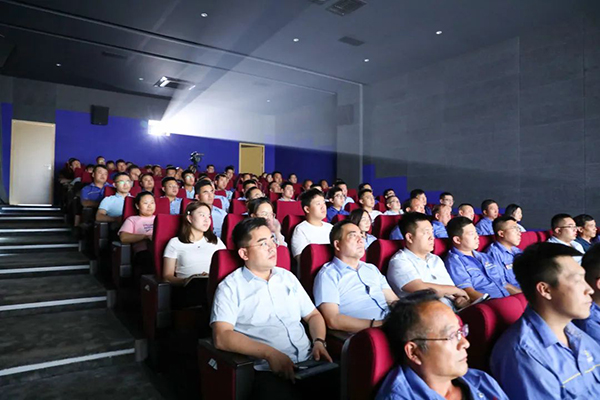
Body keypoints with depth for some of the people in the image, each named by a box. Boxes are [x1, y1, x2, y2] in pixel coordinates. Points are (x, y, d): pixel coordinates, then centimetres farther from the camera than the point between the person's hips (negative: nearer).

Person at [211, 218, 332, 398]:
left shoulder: (287, 277, 16)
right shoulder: (230, 287, -1)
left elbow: (313, 315, 20)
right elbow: (221, 337, -12)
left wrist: (319, 342, 0)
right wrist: (270, 353, -18)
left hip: (309, 362, 5)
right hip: (268, 369, -4)